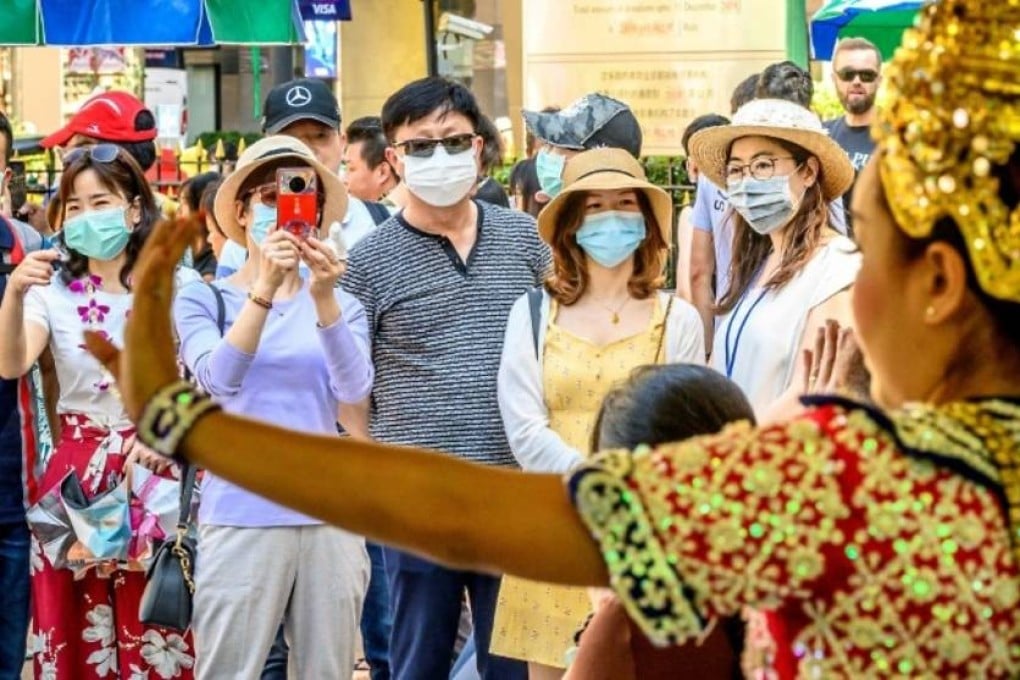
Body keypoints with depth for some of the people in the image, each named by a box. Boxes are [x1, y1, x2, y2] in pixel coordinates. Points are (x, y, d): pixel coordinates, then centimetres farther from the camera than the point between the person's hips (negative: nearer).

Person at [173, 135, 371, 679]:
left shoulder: (343, 306, 8)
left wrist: (323, 298, -25)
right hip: (242, 515, -2)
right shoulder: (202, 299, 1)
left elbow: (354, 387, -10)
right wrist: (265, 288, -28)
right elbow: (218, 378, -17)